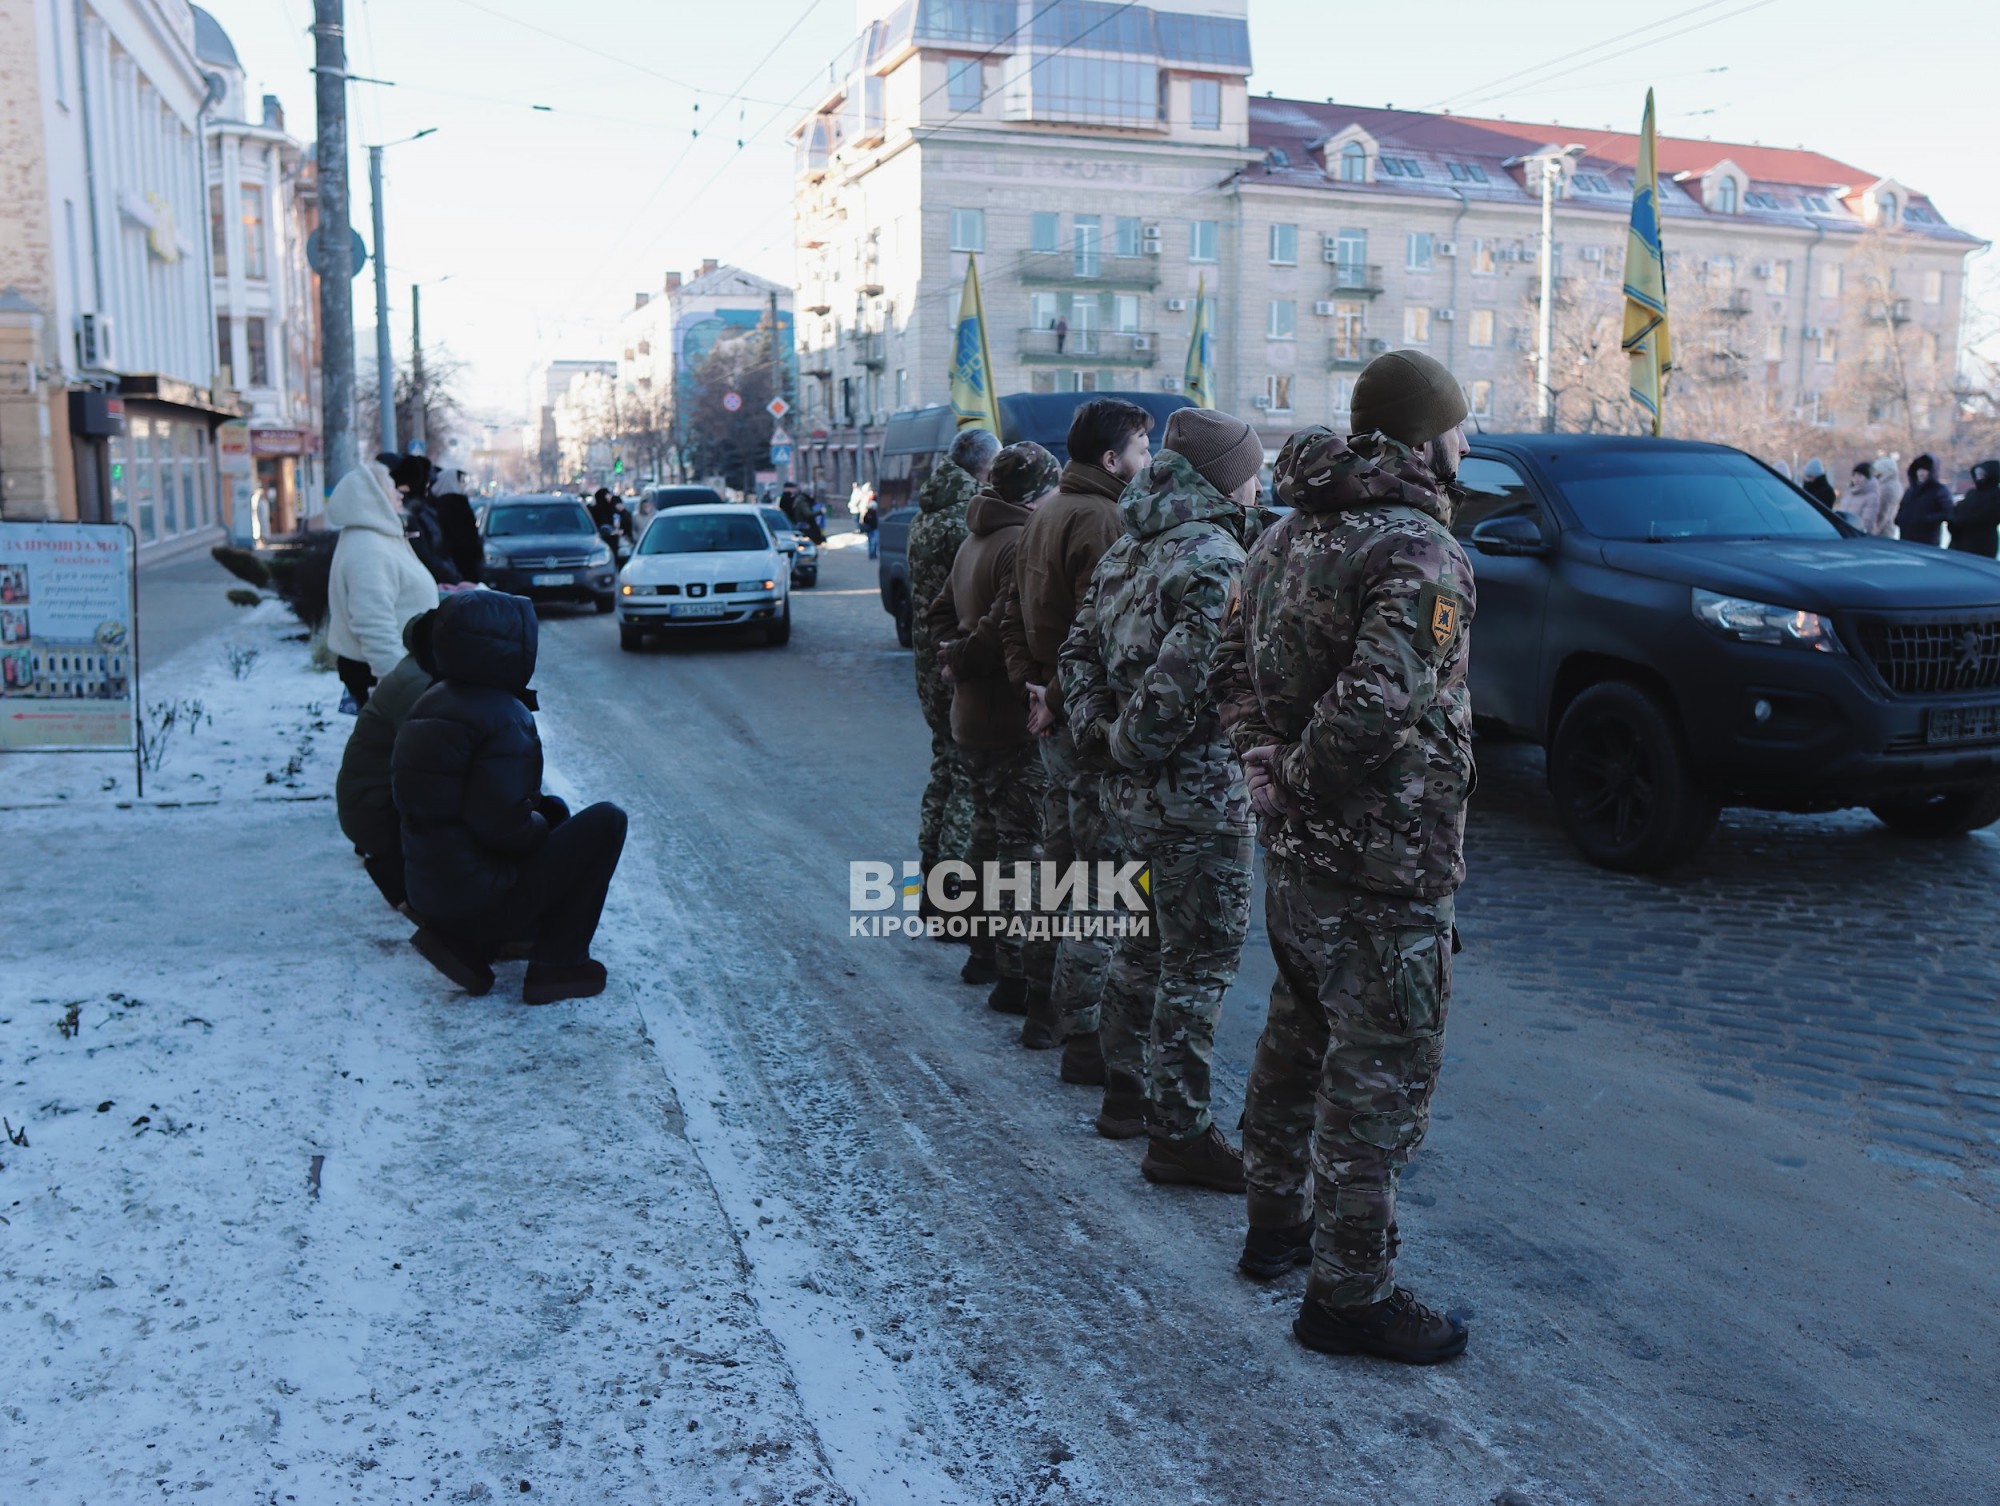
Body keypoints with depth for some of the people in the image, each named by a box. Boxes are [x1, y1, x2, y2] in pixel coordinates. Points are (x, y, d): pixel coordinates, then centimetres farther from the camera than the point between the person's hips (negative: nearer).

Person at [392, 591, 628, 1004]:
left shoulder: (429, 704, 8)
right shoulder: (503, 717, -20)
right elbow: (502, 824, -27)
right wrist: (541, 825, -3)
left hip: (425, 889, 9)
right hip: (479, 898, -9)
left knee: (554, 811, 27)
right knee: (606, 822, -3)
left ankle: (465, 939, 15)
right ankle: (558, 963, -2)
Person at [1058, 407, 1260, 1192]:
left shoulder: (1125, 552, 11)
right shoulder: (1216, 560, -18)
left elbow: (1078, 650, 13)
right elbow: (1182, 677, -28)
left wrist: (1097, 733, 7)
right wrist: (1133, 744, -13)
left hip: (1129, 794, 9)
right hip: (1196, 796, -9)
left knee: (1148, 941, 22)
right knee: (1197, 962, 0)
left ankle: (1127, 1093, 35)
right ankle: (1178, 1135, 8)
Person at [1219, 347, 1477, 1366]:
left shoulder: (1288, 534, 10)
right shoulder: (1420, 552, -19)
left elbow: (1235, 676, 14)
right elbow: (1376, 708, -31)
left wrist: (1270, 769, 6)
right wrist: (1301, 774, -15)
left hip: (1293, 850, 9)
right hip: (1381, 862, -9)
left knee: (1299, 1036, 23)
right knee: (1381, 1073, 3)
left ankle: (1277, 1221, 40)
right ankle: (1349, 1291, 14)